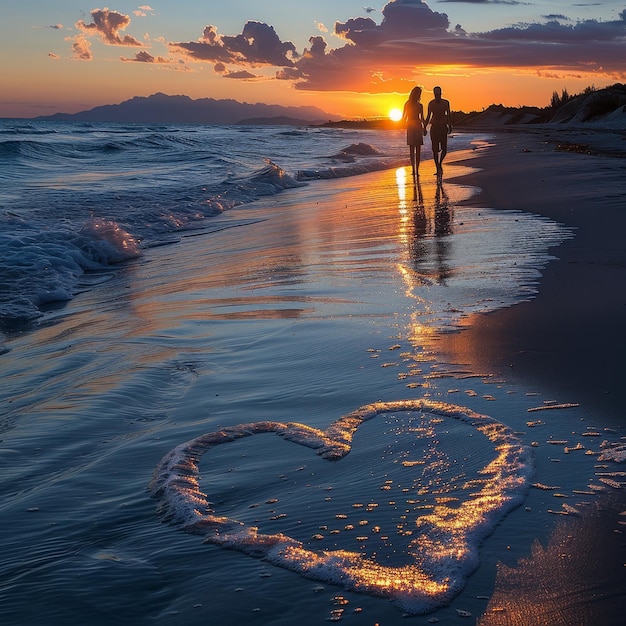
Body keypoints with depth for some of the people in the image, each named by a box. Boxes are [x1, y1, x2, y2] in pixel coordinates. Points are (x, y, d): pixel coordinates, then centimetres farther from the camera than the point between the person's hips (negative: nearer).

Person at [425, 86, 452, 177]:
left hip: (443, 128, 0)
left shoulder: (446, 103, 2)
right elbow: (428, 116, 9)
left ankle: (440, 163, 23)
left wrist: (450, 126, 2)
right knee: (435, 149, -2)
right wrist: (425, 127, 4)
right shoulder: (431, 103, 3)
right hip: (434, 128, 0)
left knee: (444, 149, -4)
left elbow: (448, 115, 8)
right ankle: (438, 169, 5)